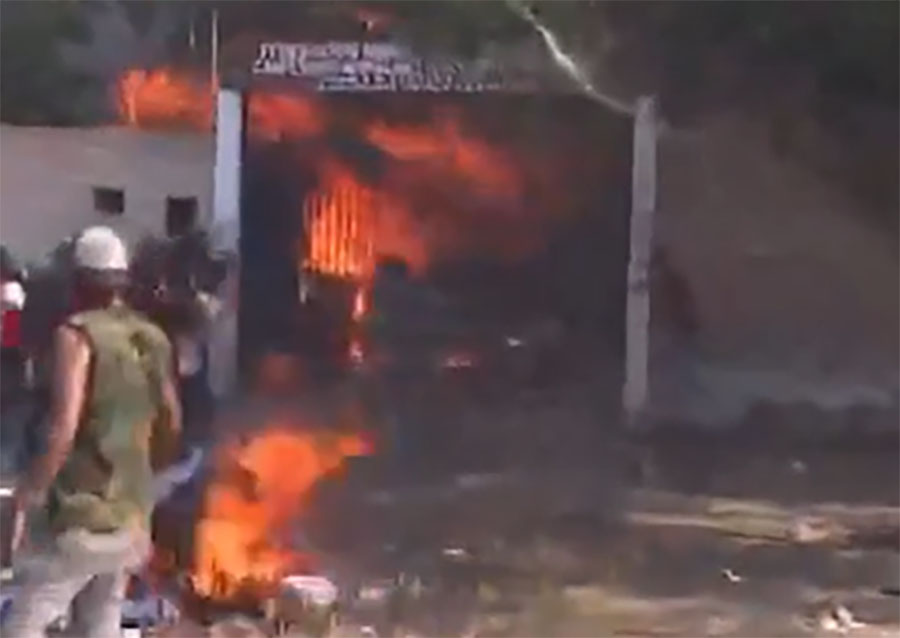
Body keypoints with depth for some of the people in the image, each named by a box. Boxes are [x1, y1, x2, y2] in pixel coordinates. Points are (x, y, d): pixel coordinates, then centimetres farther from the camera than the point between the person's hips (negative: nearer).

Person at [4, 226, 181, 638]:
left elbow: (64, 429, -23)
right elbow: (171, 425, 17)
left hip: (81, 514, -7)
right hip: (130, 513, 7)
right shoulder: (153, 340, 7)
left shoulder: (77, 334, -13)